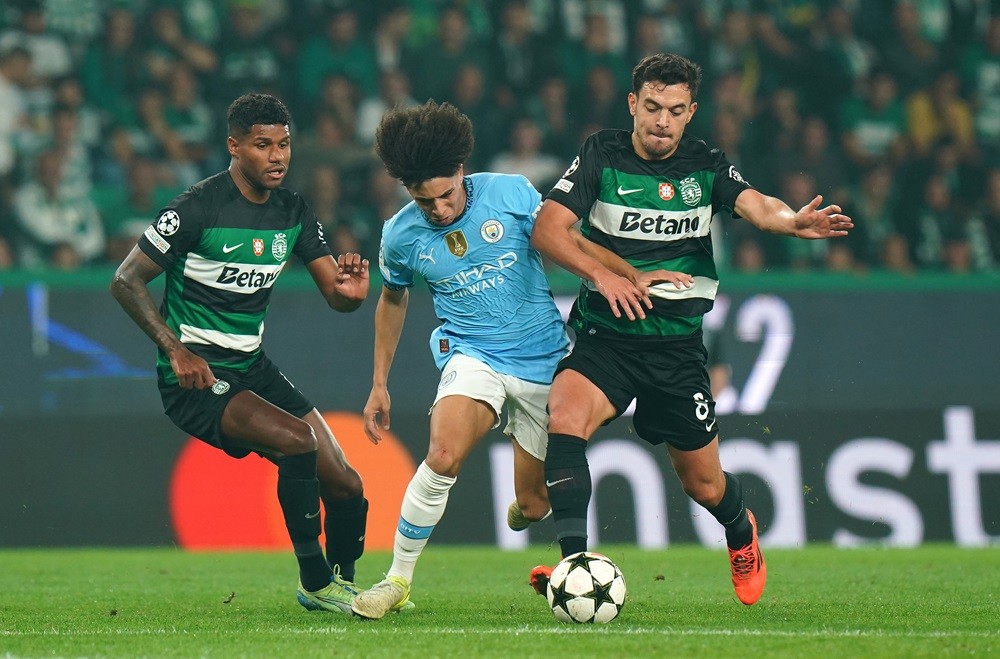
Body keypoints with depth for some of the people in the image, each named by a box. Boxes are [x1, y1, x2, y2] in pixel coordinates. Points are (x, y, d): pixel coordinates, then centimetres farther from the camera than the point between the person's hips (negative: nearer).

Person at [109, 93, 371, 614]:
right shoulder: (197, 209, -15)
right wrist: (176, 350, -21)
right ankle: (314, 583, -17)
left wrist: (350, 291, -19)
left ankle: (342, 584, 27)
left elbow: (334, 293, 6)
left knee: (345, 486, 0)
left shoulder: (293, 212, 5)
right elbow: (125, 282, -12)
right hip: (196, 376, -7)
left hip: (253, 369, 7)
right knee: (297, 439, -28)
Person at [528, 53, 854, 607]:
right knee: (564, 414, -31)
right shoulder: (601, 156, -2)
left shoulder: (706, 166, 1)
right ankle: (574, 564, -35)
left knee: (704, 484, 9)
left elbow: (753, 204, -16)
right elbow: (547, 229, -10)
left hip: (678, 347, 1)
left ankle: (741, 532, 45)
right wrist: (601, 274, -26)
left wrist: (792, 220, -39)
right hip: (604, 338, -1)